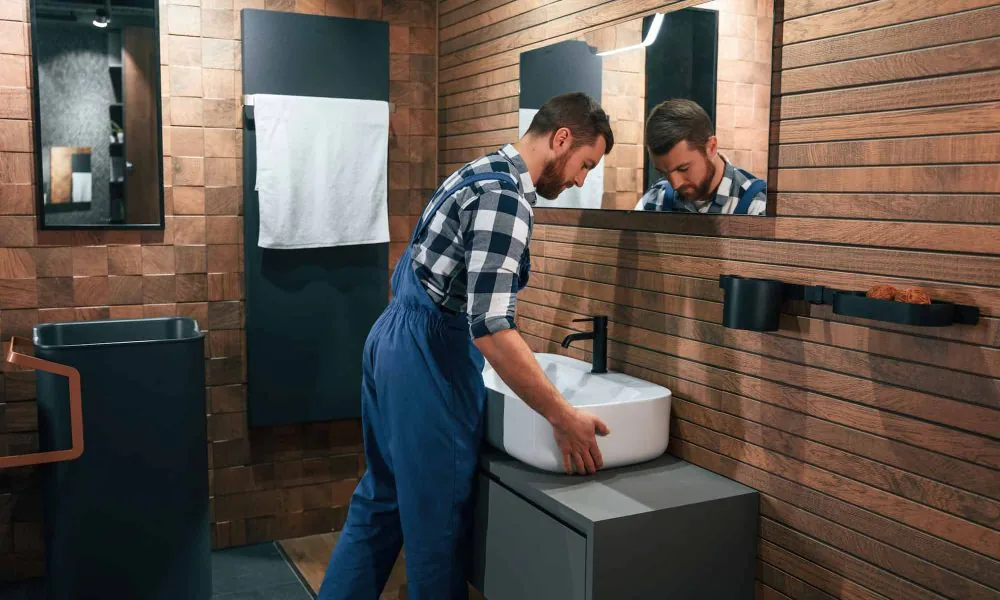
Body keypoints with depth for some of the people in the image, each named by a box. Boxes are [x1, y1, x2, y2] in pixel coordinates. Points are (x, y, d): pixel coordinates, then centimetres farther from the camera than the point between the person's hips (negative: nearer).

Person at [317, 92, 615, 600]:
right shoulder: (504, 195, -19)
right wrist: (562, 416, -23)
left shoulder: (482, 173, 12)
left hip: (393, 339, 10)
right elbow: (491, 328, -27)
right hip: (429, 358, -10)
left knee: (381, 499, 19)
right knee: (437, 516, 5)